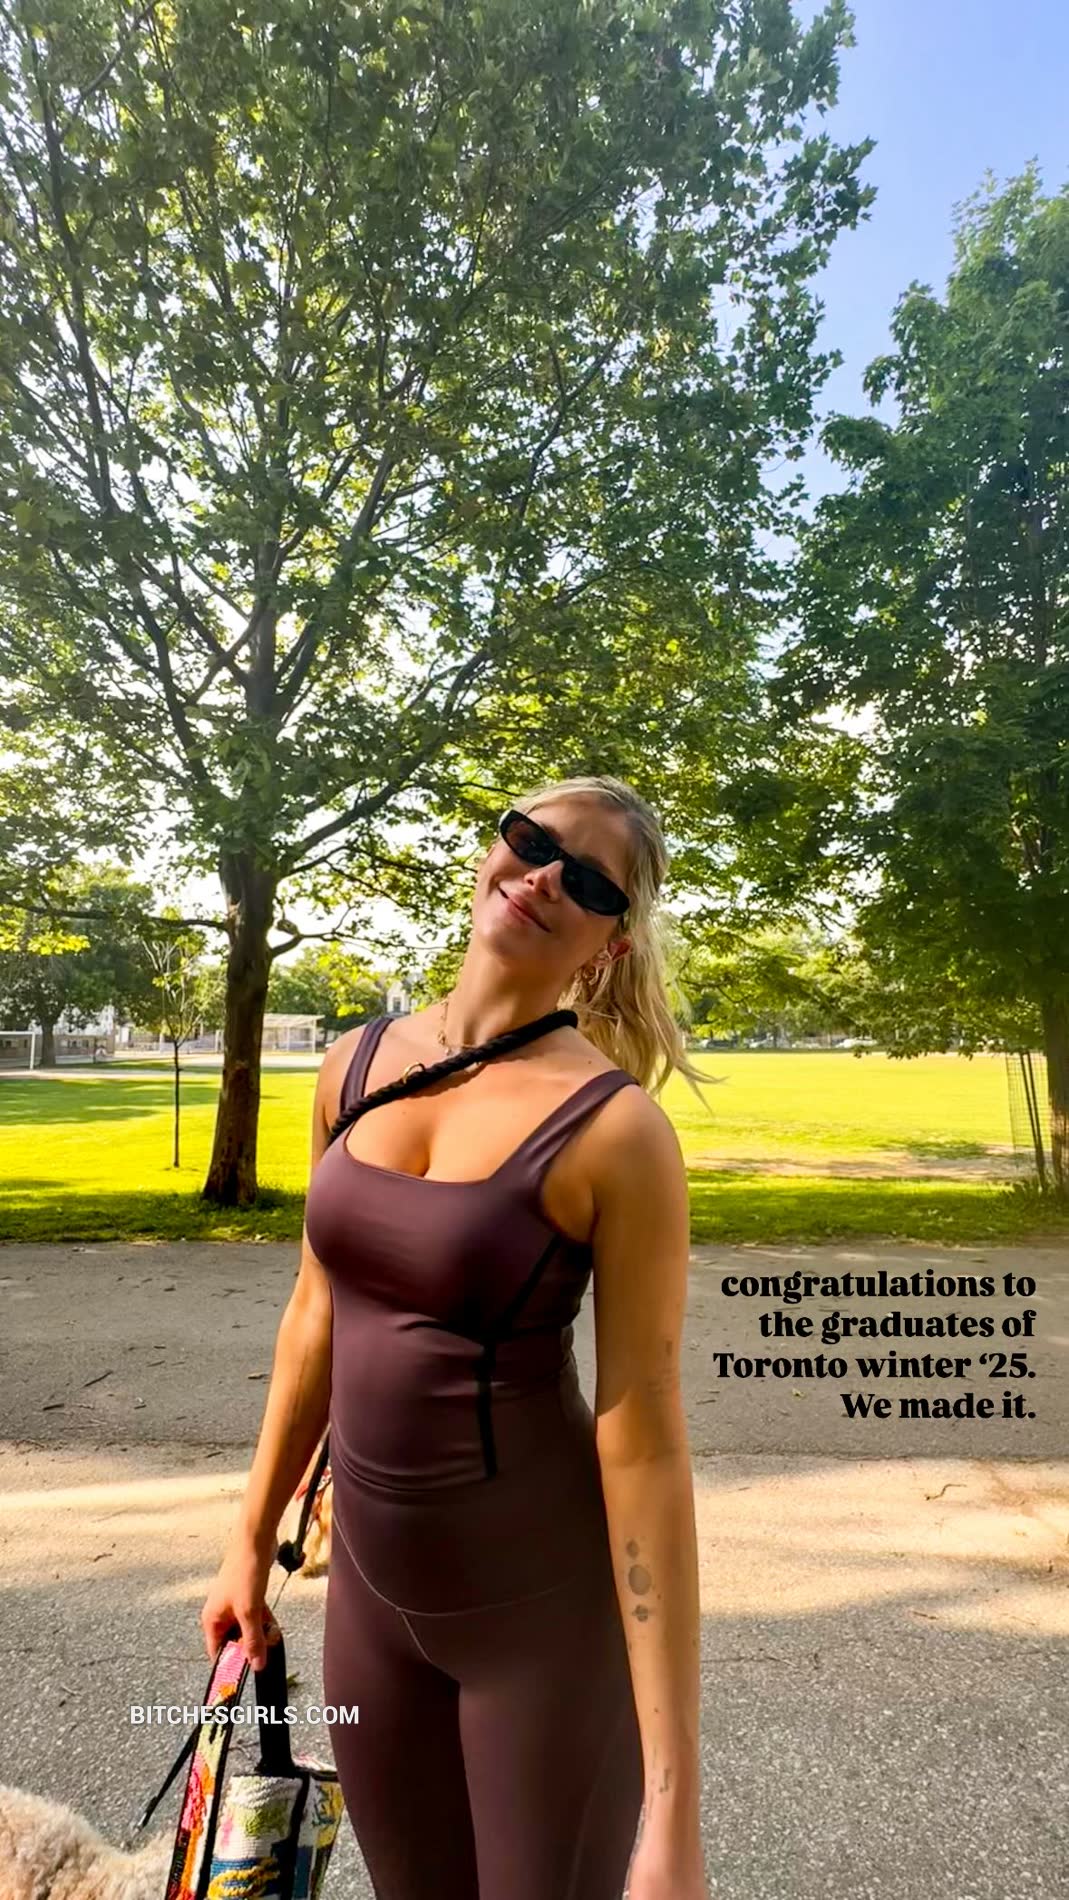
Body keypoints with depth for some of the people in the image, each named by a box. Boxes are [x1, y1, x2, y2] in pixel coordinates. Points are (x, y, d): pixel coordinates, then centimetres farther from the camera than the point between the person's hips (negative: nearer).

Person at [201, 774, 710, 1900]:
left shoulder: (615, 1127, -21)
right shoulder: (356, 1066, -4)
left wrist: (673, 1808, -15)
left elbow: (644, 1436, -18)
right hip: (370, 1581, 5)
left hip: (547, 1606, -5)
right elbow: (318, 1310, 5)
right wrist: (253, 1538, 13)